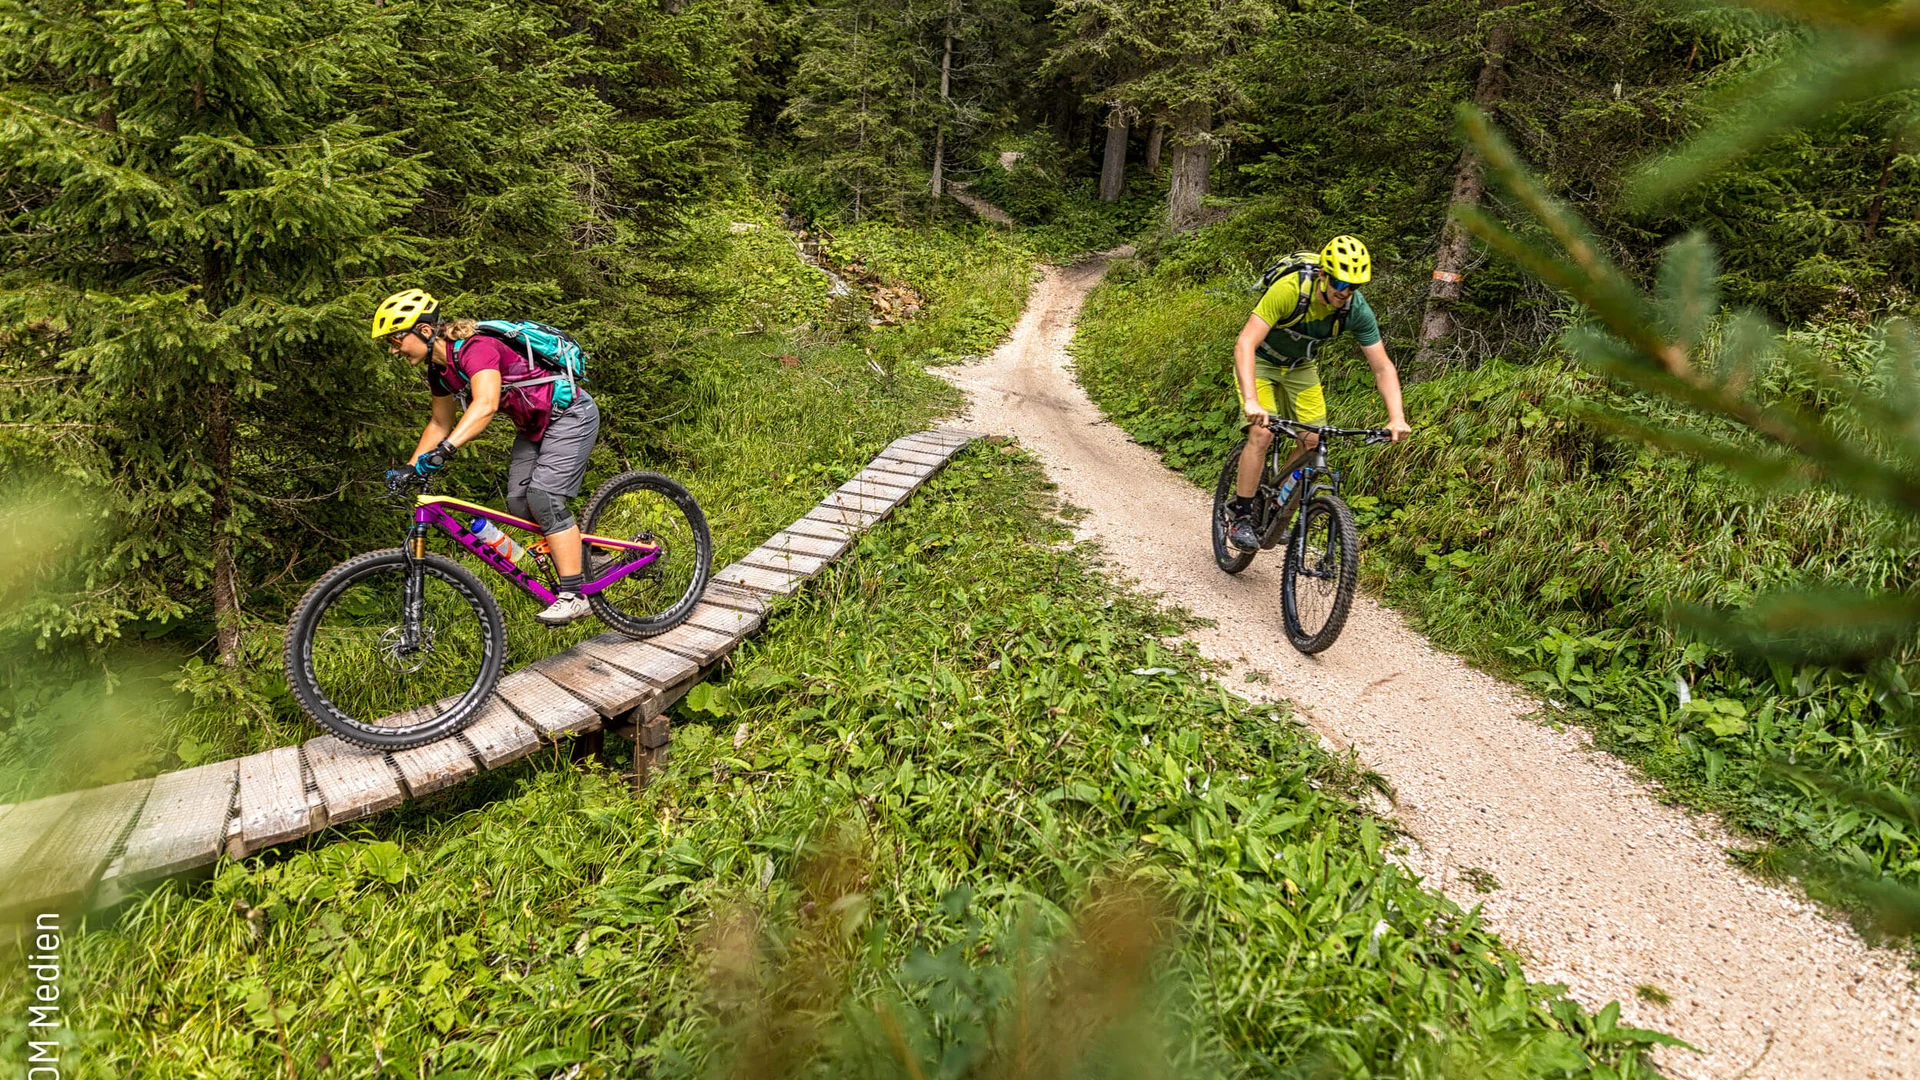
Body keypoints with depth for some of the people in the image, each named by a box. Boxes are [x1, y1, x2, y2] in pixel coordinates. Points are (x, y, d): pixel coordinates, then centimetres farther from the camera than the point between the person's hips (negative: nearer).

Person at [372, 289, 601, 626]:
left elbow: (485, 405, -44)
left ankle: (574, 596, -16)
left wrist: (444, 449, -53)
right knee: (518, 503, -1)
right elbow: (440, 424, 14)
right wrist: (410, 469, 7)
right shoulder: (440, 370, 1)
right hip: (535, 424, 9)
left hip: (570, 413, -9)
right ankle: (584, 553, 17)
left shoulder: (476, 349, -27)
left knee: (543, 497, -19)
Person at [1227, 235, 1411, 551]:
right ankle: (1241, 517, -10)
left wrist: (1396, 418, -32)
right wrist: (1251, 401, -55)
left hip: (1301, 367, 4)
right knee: (1262, 434, -22)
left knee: (1315, 442, -7)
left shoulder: (1357, 310, -23)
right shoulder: (1290, 289, -36)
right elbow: (1245, 344, -43)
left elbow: (1383, 368, -17)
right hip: (1260, 361, -4)